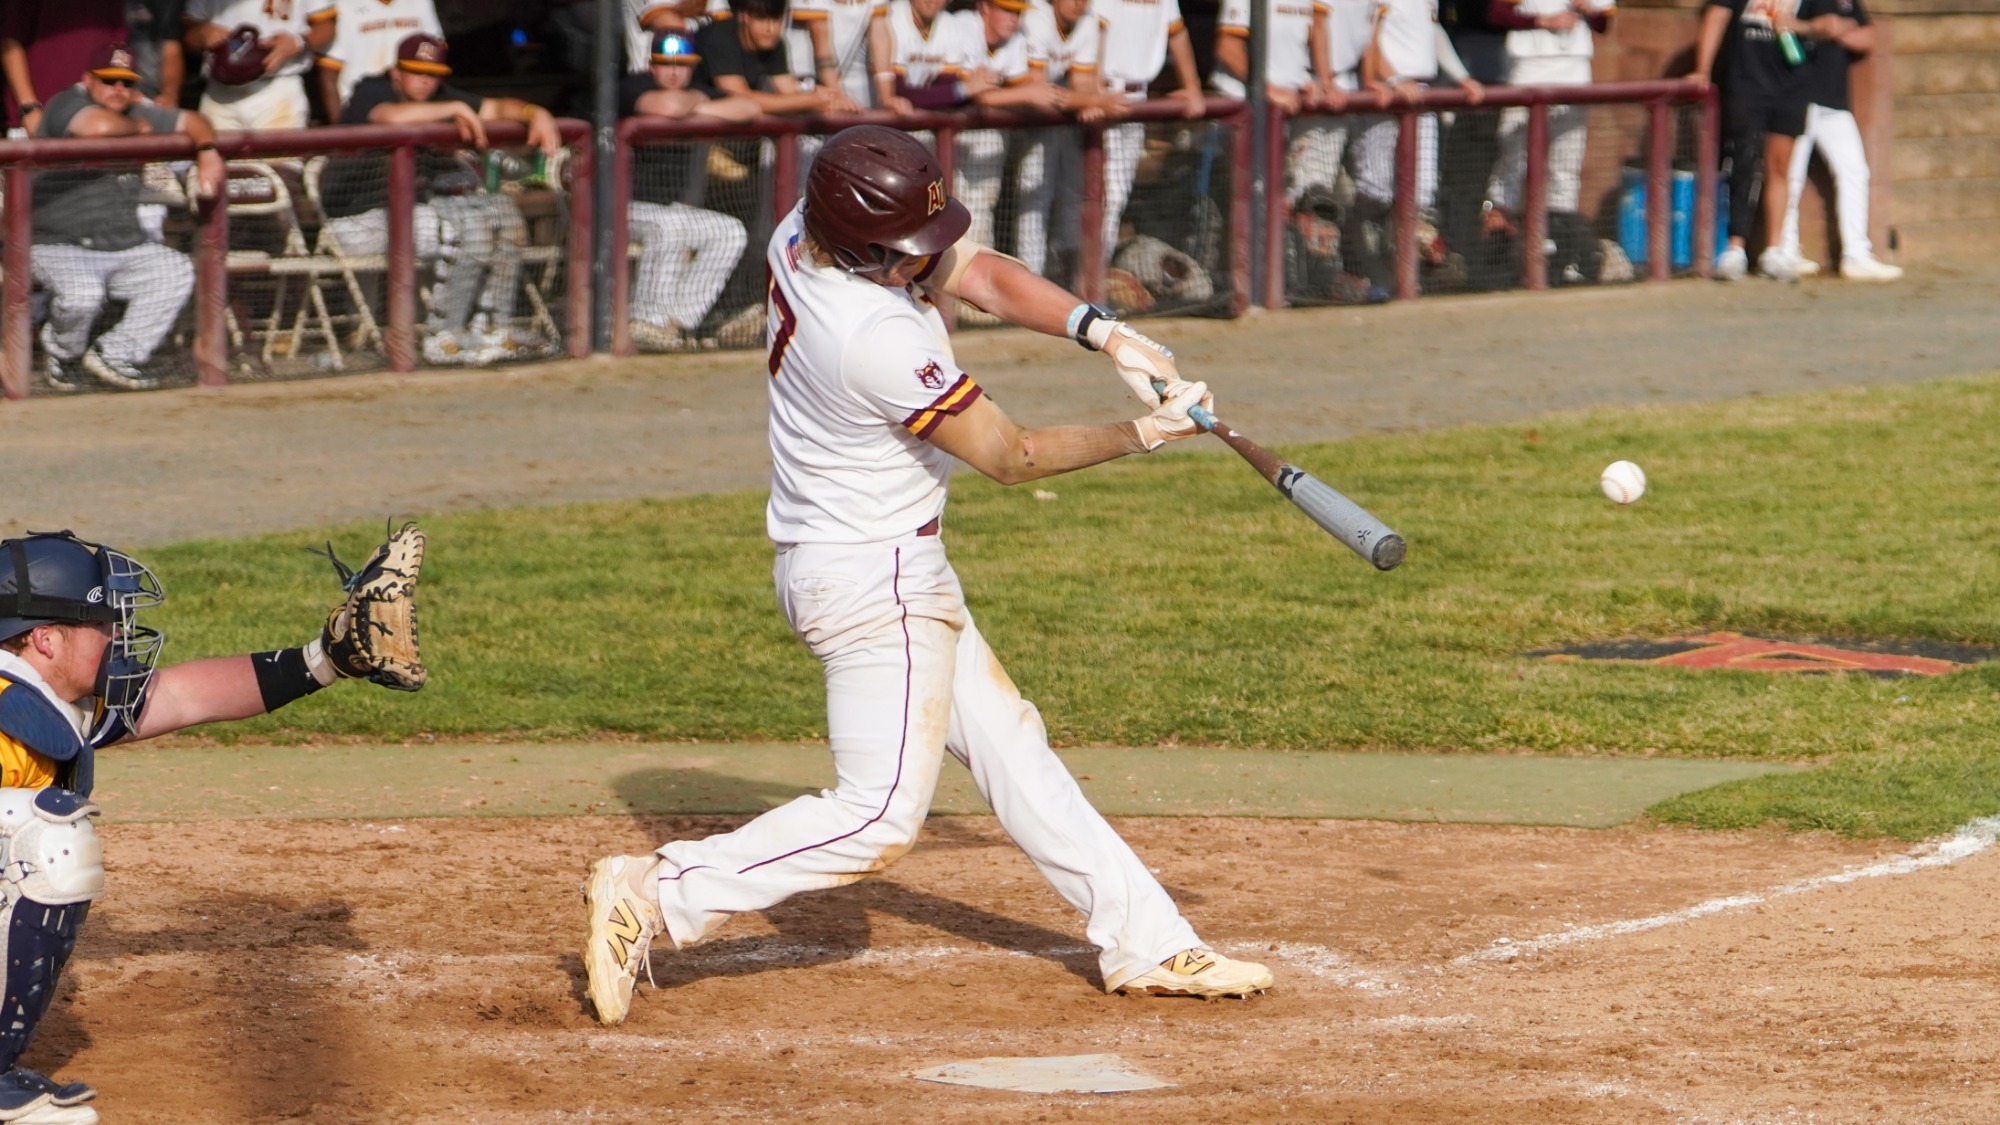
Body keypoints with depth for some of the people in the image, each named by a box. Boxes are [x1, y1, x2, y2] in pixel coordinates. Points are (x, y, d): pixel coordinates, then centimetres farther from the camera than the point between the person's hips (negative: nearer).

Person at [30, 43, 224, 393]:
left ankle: (115, 355, -6)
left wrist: (207, 152, -2)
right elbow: (102, 126, -30)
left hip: (126, 249, 7)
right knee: (82, 294, -35)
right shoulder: (67, 105, -8)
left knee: (177, 272, -15)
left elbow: (191, 122, 21)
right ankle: (60, 354, 2)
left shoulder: (136, 114, 14)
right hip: (58, 246, -7)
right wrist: (139, 128, -8)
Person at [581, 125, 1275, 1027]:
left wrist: (1105, 333, -12)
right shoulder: (879, 341, -31)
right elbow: (1009, 457, -19)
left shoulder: (804, 233, -8)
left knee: (1006, 745, 15)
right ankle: (655, 897, -8)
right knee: (880, 818, -8)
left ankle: (1144, 942, 22)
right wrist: (1145, 436, -9)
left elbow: (979, 272, 0)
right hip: (874, 581, -10)